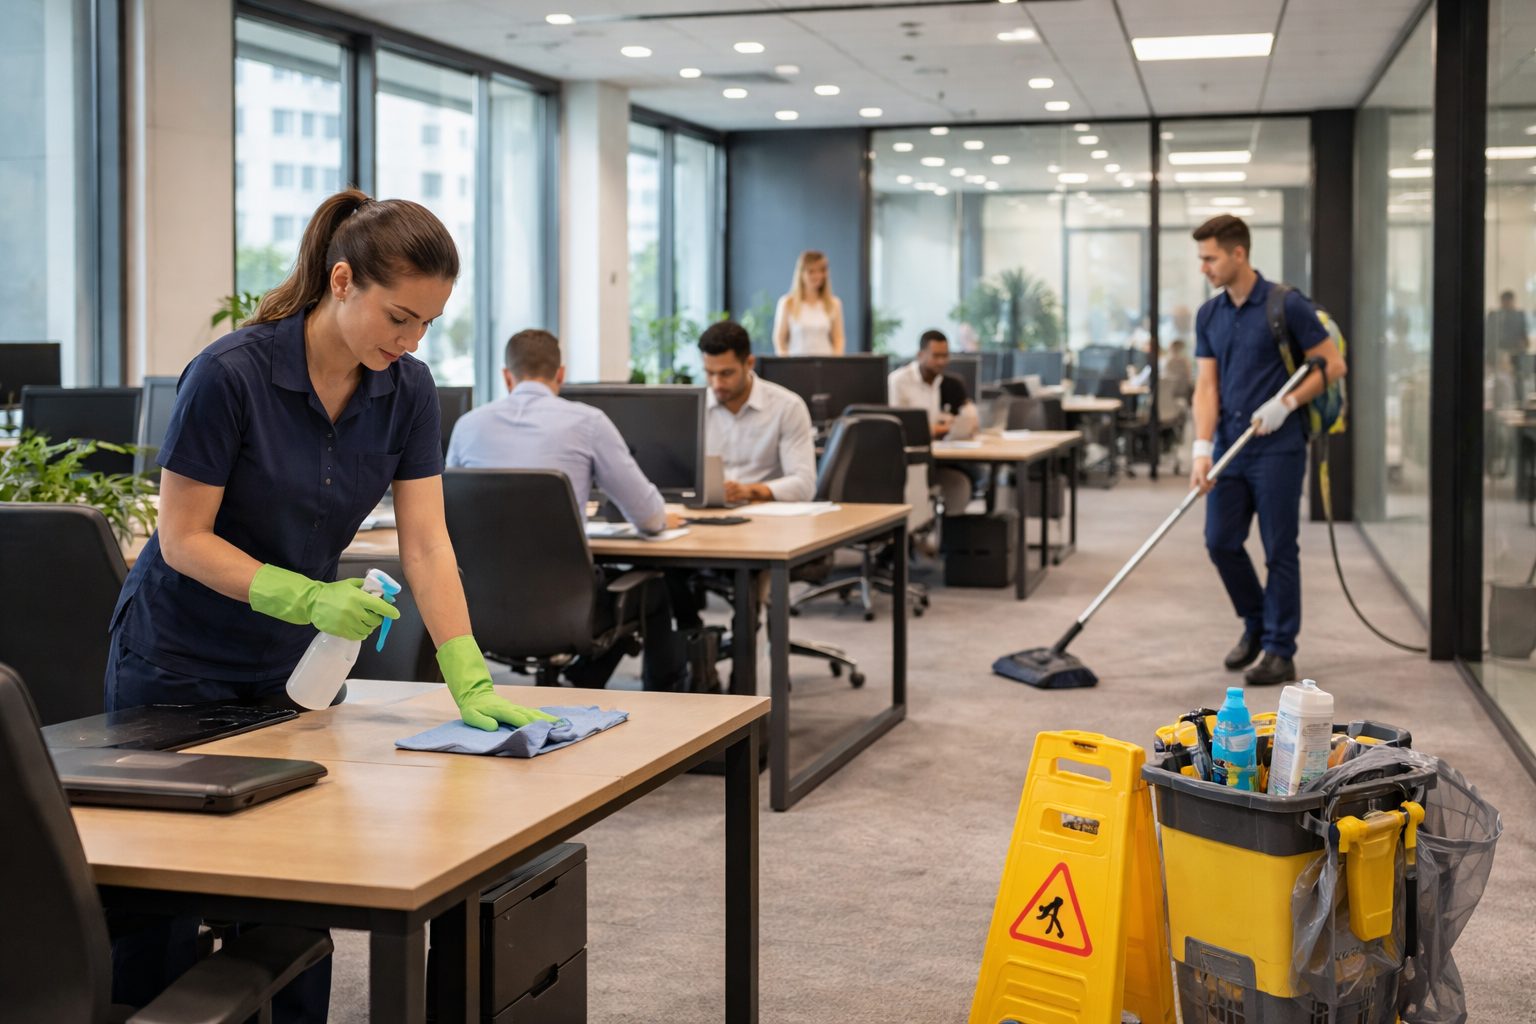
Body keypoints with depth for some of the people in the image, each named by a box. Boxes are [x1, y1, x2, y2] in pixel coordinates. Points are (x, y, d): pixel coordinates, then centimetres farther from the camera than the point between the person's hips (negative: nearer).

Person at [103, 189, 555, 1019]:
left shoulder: (407, 391, -8)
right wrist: (309, 597, -30)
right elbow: (183, 538, -18)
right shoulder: (229, 375, -23)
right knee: (163, 915, 2)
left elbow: (426, 544, -10)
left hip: (292, 666, 5)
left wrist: (472, 684, -19)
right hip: (179, 663, -4)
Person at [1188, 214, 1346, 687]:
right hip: (1230, 447, 6)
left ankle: (1280, 651, 7)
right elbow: (1207, 385, 3)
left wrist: (1285, 404, -18)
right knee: (1221, 542, 6)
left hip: (1278, 448, -6)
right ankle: (1256, 623, 28)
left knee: (1279, 550, -1)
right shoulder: (1208, 315, 7)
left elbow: (1333, 364, -7)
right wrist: (1202, 449, -9)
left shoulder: (1286, 305, -11)